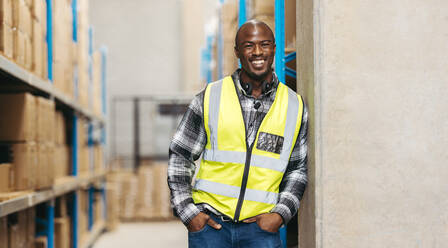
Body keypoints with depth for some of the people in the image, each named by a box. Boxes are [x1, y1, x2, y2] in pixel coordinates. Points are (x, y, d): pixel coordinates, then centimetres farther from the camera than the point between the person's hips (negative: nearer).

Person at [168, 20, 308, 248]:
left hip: (261, 227, 1)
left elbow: (298, 169, 13)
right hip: (209, 221, 0)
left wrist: (281, 213, -2)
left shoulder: (295, 107, 6)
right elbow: (179, 156, 7)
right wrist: (188, 212, -2)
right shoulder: (210, 98, 1)